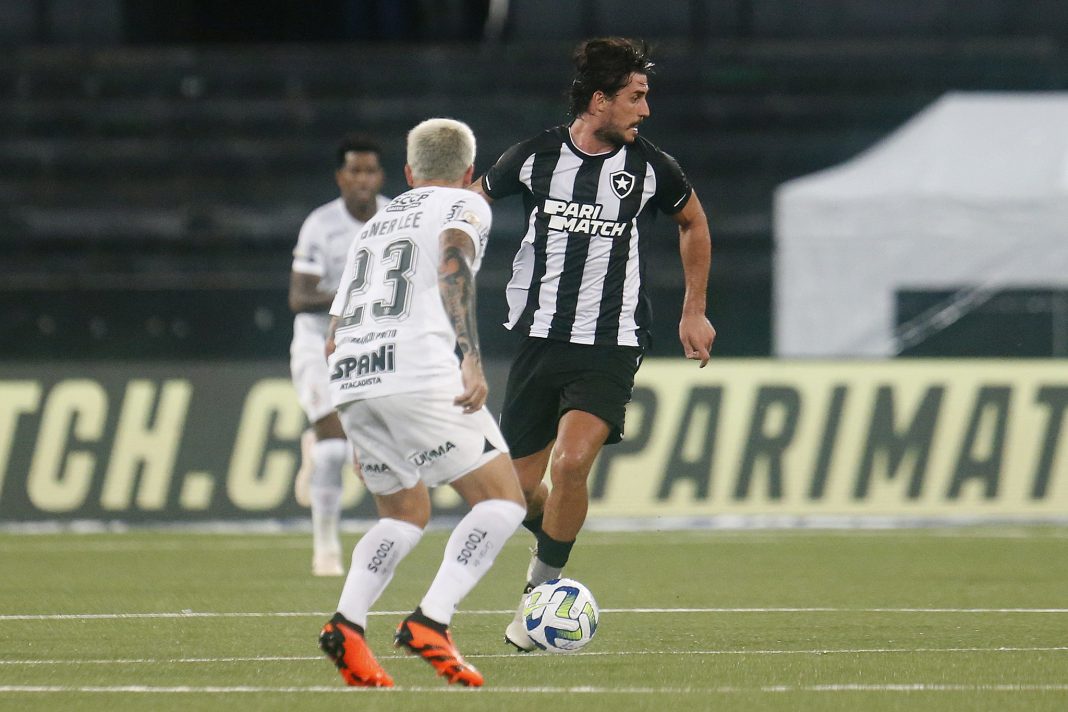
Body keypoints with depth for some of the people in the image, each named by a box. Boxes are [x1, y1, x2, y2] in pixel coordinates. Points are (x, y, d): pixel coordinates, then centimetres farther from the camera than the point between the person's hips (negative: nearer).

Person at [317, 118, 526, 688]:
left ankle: (346, 624, -2)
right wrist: (470, 358, -24)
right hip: (419, 373, -7)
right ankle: (430, 622, -18)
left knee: (405, 515, 21)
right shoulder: (465, 207, 12)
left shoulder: (376, 223, 30)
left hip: (350, 382, 7)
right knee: (503, 500, 0)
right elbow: (453, 266, -12)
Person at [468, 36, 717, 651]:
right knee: (519, 486, 5)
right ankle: (552, 544, 38)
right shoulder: (537, 157, -1)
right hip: (540, 340, 2)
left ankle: (543, 585, -6)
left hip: (612, 347, -2)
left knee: (571, 462, -24)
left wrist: (694, 313, 20)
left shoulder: (652, 168, -1)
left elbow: (695, 225, 19)